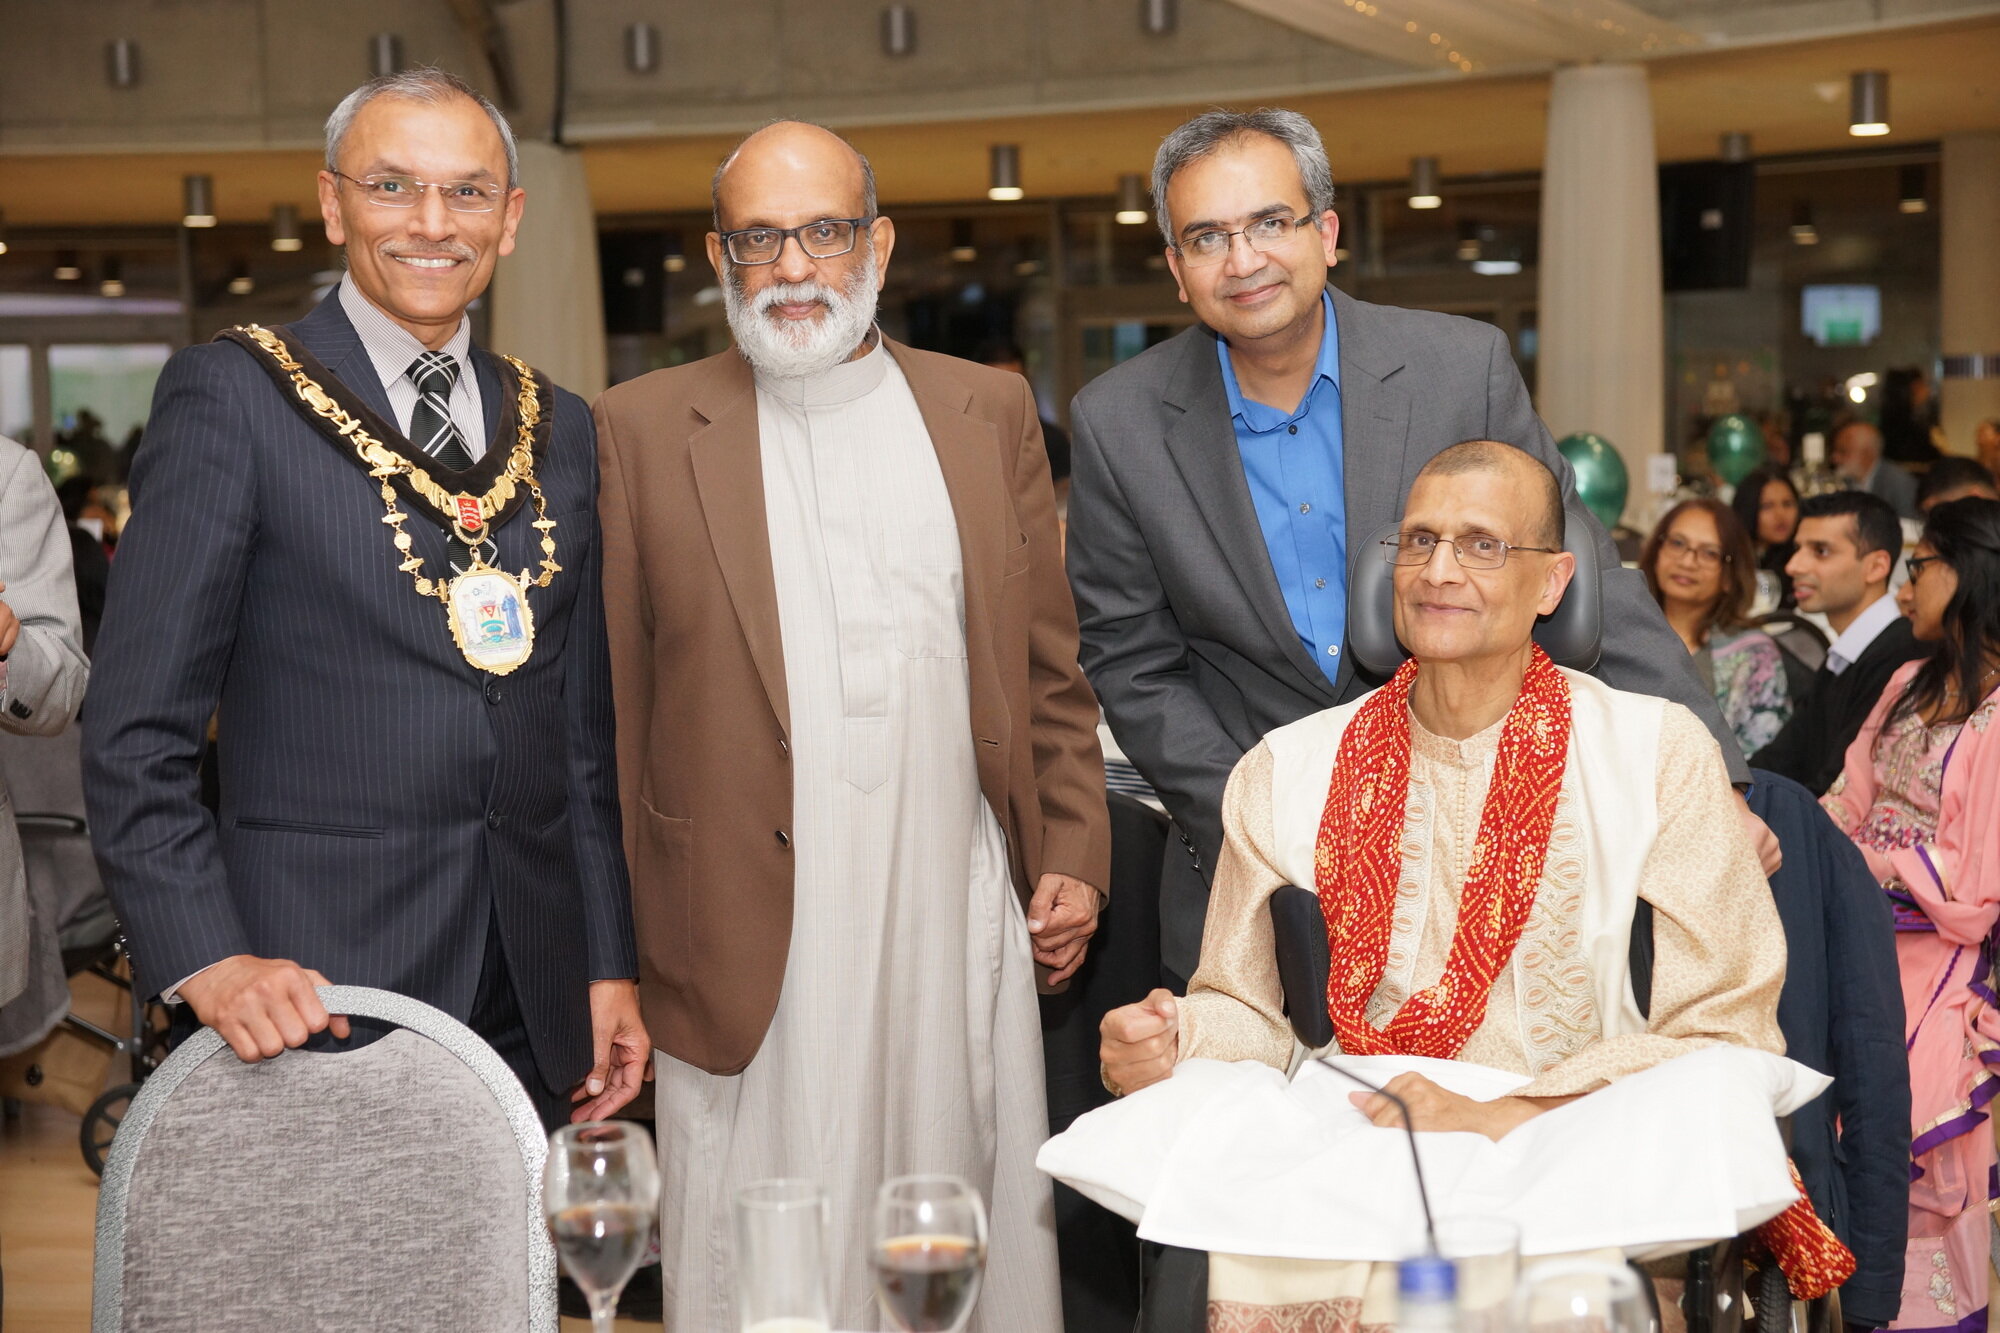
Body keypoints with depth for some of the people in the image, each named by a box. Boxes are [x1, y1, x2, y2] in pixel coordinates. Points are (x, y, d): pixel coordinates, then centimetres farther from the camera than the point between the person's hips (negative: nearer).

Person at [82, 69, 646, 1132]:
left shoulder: (560, 428, 12)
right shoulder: (229, 396, -4)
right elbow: (138, 736, -7)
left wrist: (610, 965, 12)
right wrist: (209, 961, -17)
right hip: (317, 1000, -4)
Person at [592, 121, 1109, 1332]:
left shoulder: (991, 414, 11)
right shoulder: (643, 431, 4)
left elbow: (1052, 670, 13)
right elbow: (611, 699, 3)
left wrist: (1074, 856, 4)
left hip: (958, 923, 2)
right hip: (753, 938, -2)